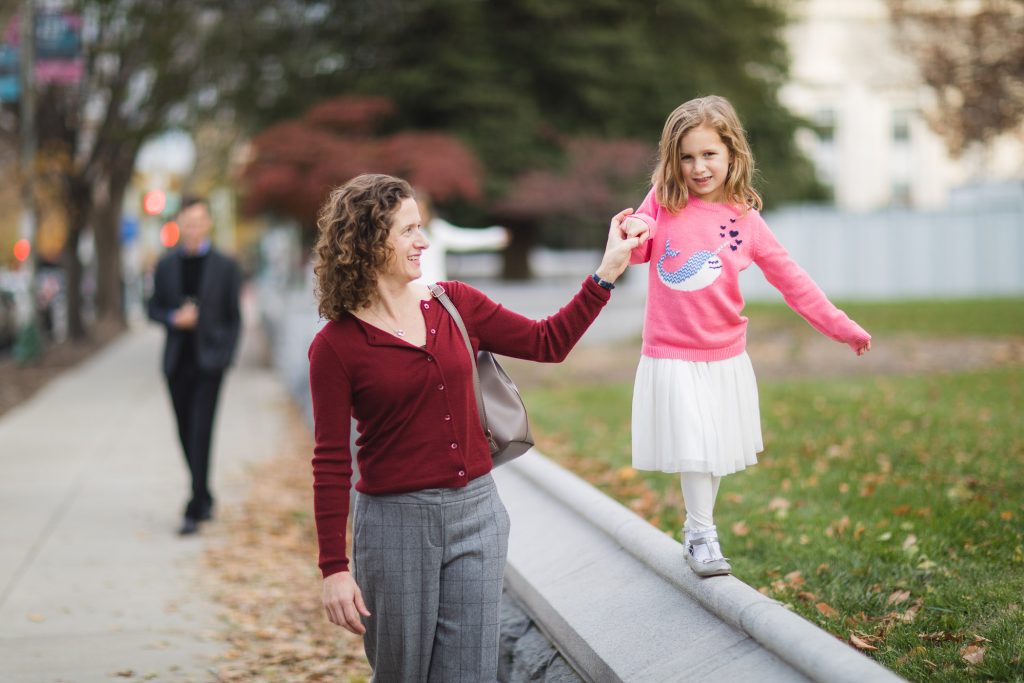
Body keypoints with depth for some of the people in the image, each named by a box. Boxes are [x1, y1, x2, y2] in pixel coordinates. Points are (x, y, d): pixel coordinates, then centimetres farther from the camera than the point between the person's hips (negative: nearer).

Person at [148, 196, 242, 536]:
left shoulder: (225, 266, 2)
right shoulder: (166, 265, 9)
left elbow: (234, 317, 4)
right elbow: (154, 309, 11)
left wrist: (227, 356, -5)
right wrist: (174, 318, -10)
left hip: (208, 360, -3)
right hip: (177, 362, 4)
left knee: (200, 433, -11)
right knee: (186, 434, 9)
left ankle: (194, 511, -12)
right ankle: (205, 498, 26)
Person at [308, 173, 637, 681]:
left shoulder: (455, 305, 4)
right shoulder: (336, 345, -9)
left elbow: (547, 343, 11)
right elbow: (331, 463, -8)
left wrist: (607, 273, 5)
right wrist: (334, 568, -10)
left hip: (476, 512, 4)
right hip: (395, 521, -4)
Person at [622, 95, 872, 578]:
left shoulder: (744, 220, -1)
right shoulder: (663, 201, -3)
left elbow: (790, 279, 3)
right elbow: (635, 252, 8)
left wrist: (839, 326, 2)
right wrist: (634, 233, -17)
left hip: (725, 358, 2)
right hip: (670, 354, -2)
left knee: (717, 450, 8)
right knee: (694, 449, -5)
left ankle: (698, 526, 25)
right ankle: (701, 533, 10)